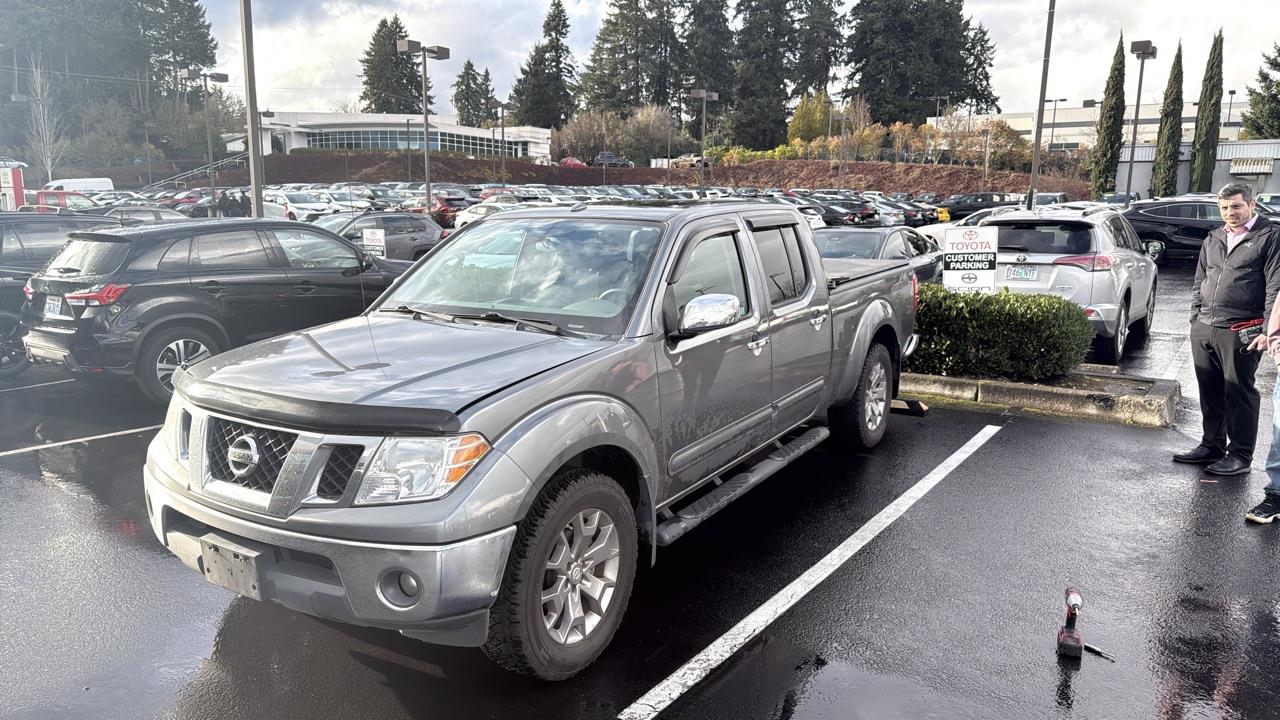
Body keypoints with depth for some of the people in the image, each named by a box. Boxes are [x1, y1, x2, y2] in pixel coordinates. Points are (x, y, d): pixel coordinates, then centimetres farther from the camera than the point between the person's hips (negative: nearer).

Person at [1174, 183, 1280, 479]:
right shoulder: (1213, 240, 17)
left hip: (1239, 333, -6)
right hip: (1203, 329, 6)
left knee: (1239, 394, 0)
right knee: (1210, 392, 12)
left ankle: (1240, 455, 8)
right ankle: (1212, 446, 24)